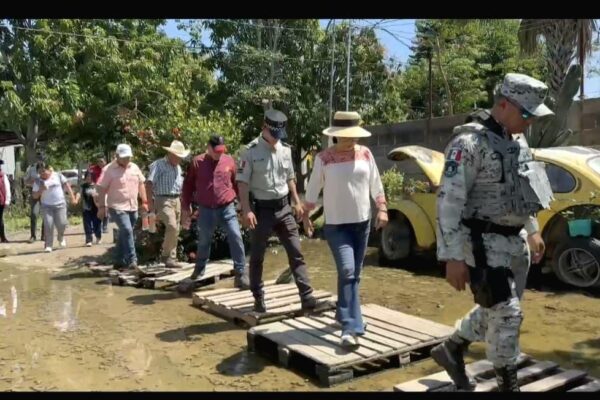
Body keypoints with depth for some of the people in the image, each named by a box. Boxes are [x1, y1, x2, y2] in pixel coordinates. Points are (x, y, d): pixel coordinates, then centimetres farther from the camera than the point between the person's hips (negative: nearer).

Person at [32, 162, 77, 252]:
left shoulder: (58, 176, 2)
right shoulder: (38, 182, 3)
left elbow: (67, 186, 5)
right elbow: (35, 196, 5)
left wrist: (72, 198, 0)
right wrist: (41, 190, -15)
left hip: (60, 204, 0)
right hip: (46, 206, 0)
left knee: (61, 224, -5)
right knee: (48, 225, -10)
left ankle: (60, 238, 27)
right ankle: (48, 245, -3)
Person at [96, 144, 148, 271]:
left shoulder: (134, 168, 10)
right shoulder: (109, 170, -7)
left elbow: (141, 184, 18)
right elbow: (101, 189, -7)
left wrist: (144, 202, 14)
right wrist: (102, 207, -11)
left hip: (132, 207, 6)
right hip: (117, 207, -6)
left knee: (124, 234, 12)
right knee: (127, 231, -17)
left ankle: (119, 262, 23)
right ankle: (132, 261, -13)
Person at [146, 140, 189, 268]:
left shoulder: (178, 167, 18)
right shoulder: (159, 165, -7)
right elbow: (149, 183, -14)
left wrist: (183, 203, 18)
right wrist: (150, 201, -19)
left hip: (176, 200, 8)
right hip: (163, 200, -8)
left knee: (175, 231, 8)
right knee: (172, 227, -21)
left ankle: (172, 258, 17)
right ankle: (166, 256, -8)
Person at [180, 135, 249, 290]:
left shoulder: (229, 160, 2)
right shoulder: (197, 162, -1)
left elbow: (236, 183, 9)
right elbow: (188, 185, 4)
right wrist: (186, 208, 4)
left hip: (227, 208, 0)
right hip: (205, 210, 0)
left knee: (236, 238, -11)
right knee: (203, 242, 13)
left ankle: (241, 274, -4)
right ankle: (198, 273, 33)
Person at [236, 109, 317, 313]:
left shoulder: (285, 150, 6)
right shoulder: (251, 151, -10)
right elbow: (242, 183, -12)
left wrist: (297, 202, 11)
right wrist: (247, 210, -20)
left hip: (283, 207, 5)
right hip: (261, 209, -4)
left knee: (296, 253, 0)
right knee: (257, 257, 7)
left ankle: (307, 297, 3)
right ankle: (258, 299, 21)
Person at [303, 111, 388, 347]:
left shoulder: (365, 154, 3)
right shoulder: (324, 158, -7)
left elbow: (376, 184, 9)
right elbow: (313, 189, 2)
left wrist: (382, 209, 1)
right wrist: (306, 216, 6)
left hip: (362, 223, 4)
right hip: (336, 225, -4)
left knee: (354, 274, 13)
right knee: (347, 271, -17)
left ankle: (343, 314, 33)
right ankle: (351, 327, -15)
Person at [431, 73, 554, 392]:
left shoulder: (517, 141, 9)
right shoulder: (469, 142, -18)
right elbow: (449, 201, -21)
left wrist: (533, 231, 25)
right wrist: (452, 257, -23)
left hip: (515, 241, 9)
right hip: (484, 244, -9)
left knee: (495, 310, 17)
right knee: (506, 314, -4)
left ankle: (451, 350, 36)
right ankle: (508, 384, 16)